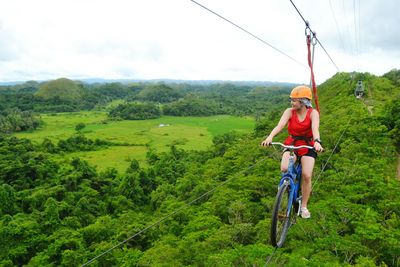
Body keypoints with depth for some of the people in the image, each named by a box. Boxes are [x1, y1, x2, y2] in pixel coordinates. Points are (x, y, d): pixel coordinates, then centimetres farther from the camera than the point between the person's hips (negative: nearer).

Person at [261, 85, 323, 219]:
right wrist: (270, 137, -46)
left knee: (306, 175, -13)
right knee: (284, 169, -25)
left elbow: (315, 129, -30)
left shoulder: (313, 113, -12)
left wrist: (317, 142, -52)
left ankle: (304, 206, 8)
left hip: (308, 146, -1)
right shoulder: (289, 112, -10)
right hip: (291, 144, 1)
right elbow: (280, 125, -27)